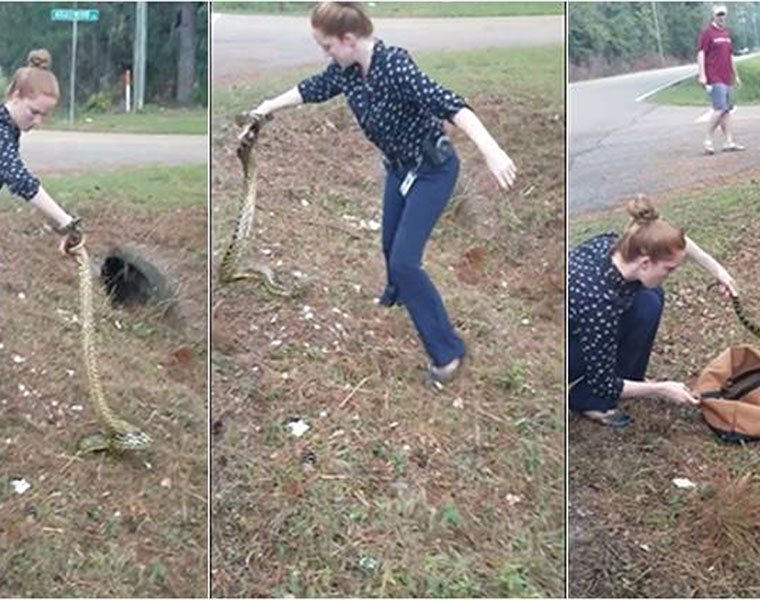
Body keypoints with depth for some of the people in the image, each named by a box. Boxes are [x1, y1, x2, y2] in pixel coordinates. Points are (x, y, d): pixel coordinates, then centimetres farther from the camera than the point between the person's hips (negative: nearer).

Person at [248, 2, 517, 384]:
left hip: (432, 169, -8)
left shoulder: (395, 65, -32)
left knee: (404, 259, -13)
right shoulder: (345, 70, -9)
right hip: (399, 167, 8)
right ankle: (397, 294, 58)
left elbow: (449, 105, -44)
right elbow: (312, 89, 13)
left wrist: (492, 152, -56)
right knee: (391, 245, 24)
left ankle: (448, 350, -1)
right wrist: (269, 106, 25)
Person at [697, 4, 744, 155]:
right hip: (714, 79, -8)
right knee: (720, 109, -14)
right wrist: (702, 75, -19)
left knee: (727, 110, 7)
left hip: (727, 79, 8)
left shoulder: (726, 32, 18)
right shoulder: (707, 32, -5)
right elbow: (701, 54, -11)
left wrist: (735, 75, 25)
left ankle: (729, 142, 9)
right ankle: (708, 140, -6)